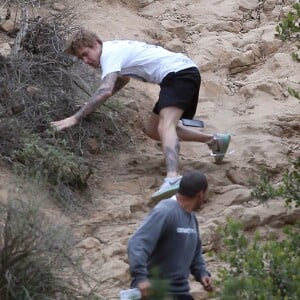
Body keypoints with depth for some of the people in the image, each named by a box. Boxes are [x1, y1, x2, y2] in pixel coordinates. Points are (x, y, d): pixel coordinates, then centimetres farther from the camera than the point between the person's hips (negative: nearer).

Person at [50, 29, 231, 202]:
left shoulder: (109, 53, -11)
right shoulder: (115, 49, 20)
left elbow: (106, 91, -26)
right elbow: (124, 79, 41)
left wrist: (75, 118, -25)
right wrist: (94, 103, 32)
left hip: (179, 73, -10)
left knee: (164, 127, -29)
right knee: (153, 131, 18)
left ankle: (173, 178, -54)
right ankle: (215, 141, 21)